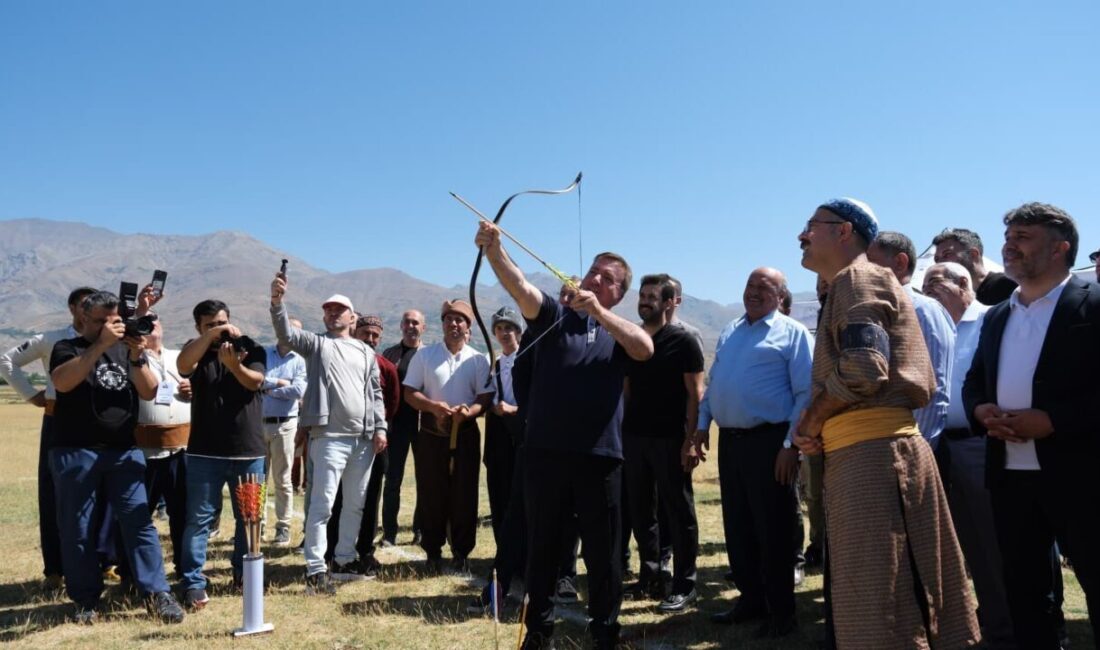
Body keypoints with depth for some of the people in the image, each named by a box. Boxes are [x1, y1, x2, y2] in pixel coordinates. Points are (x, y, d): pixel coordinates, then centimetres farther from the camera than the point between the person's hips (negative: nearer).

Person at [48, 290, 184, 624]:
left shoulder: (127, 350, 13)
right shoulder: (67, 348, 4)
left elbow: (149, 392, 2)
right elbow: (62, 382, -17)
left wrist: (136, 356, -13)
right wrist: (100, 344, -23)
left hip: (124, 451, 2)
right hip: (76, 452, -2)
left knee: (139, 520, -3)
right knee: (77, 527, 4)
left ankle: (157, 594, -2)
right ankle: (87, 599, 16)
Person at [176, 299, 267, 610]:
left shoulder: (251, 349, 4)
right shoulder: (197, 351, 5)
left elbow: (254, 381, -15)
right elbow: (182, 367, -19)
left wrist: (233, 364, -34)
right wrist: (211, 336, -29)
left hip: (249, 451, 1)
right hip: (205, 452, -1)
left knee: (249, 517, 11)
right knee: (199, 519, -2)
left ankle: (243, 572, 27)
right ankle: (193, 583, 3)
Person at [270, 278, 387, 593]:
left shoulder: (366, 352, 16)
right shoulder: (316, 343, 5)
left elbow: (376, 393, 14)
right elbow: (286, 334, -14)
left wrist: (380, 428, 4)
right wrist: (277, 301, -31)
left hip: (363, 439, 5)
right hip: (330, 437, -5)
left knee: (355, 504, 13)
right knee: (322, 504, -7)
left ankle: (344, 559, 25)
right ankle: (316, 569, -3)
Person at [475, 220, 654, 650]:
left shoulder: (620, 332, 9)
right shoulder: (554, 317, 6)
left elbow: (646, 349, -14)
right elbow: (519, 287, -13)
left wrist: (598, 310, -21)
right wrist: (493, 250, -32)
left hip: (600, 457, 0)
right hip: (546, 453, 0)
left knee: (603, 551, 9)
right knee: (541, 546, 12)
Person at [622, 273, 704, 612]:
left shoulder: (683, 341, -4)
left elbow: (694, 394, -7)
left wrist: (691, 439, -14)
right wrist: (619, 431, 9)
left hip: (670, 438, -5)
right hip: (633, 436, 6)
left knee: (678, 511, 2)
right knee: (640, 510, 11)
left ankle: (684, 585, 11)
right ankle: (649, 576, 24)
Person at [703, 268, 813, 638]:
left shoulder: (793, 333, -5)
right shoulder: (729, 332, 16)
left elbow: (805, 394, -11)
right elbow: (713, 383, 22)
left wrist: (791, 444, -16)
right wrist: (703, 424, 13)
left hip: (768, 441, -7)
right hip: (729, 440, 7)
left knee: (773, 531, 1)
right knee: (737, 527, 13)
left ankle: (781, 612, 13)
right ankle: (751, 600, 27)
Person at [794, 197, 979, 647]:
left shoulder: (857, 278, -4)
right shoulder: (859, 283, 25)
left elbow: (863, 370, -20)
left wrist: (809, 424, -5)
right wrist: (820, 427, 9)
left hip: (869, 453, -10)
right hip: (873, 450, 10)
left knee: (880, 607, -6)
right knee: (907, 602, 14)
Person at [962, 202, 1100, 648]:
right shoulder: (995, 317, 17)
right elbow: (973, 382, 19)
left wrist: (1054, 419, -20)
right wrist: (980, 410, -2)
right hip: (1009, 475, 6)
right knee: (1023, 587, 13)